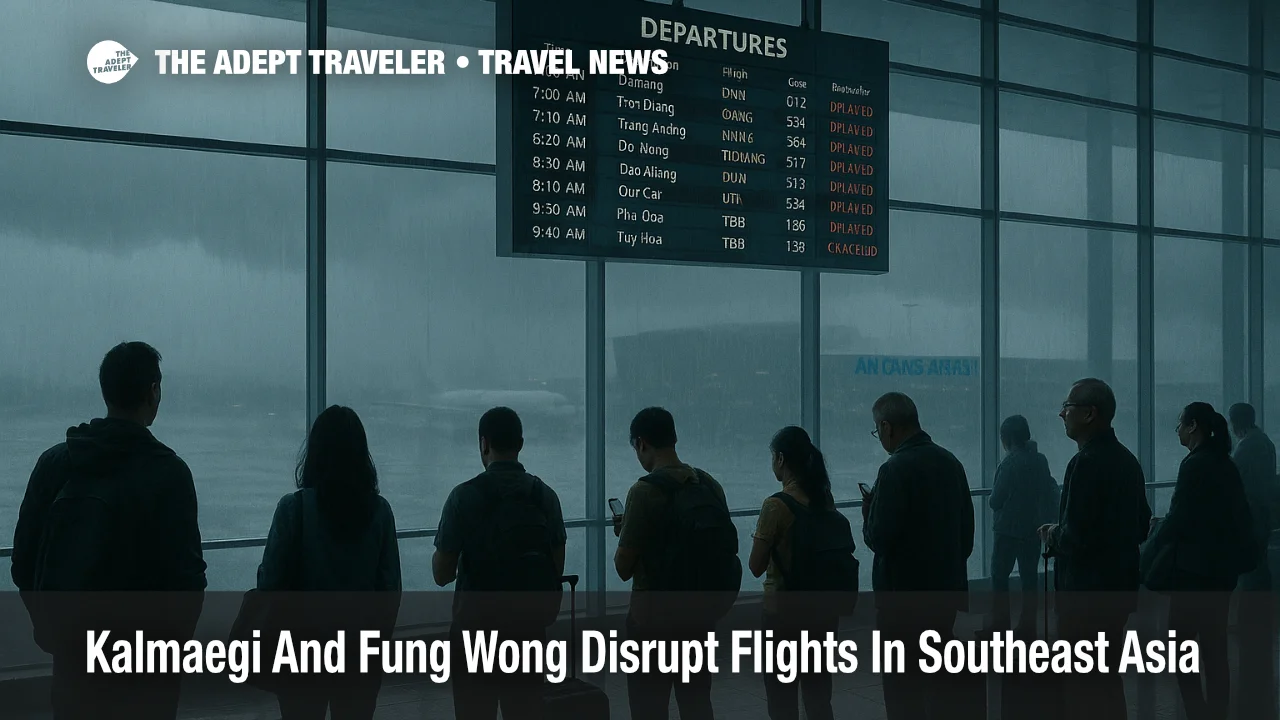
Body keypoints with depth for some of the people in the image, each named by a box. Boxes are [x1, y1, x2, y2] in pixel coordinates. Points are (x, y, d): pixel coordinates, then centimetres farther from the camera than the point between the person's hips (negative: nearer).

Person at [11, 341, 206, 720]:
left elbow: (24, 560, 5)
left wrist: (48, 625, 16)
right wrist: (180, 633, 2)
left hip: (70, 644, 4)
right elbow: (185, 569, -13)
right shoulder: (167, 472, -11)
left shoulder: (54, 462, 2)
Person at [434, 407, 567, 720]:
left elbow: (441, 574, -8)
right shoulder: (545, 495, 1)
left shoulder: (465, 496, -11)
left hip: (477, 624, -4)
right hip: (530, 624, 4)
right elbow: (557, 567, 7)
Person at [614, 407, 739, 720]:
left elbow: (623, 568, -13)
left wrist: (624, 535, 6)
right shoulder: (710, 486, 3)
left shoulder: (645, 491, -16)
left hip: (654, 615, -6)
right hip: (702, 612, 6)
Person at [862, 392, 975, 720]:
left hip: (904, 595, -7)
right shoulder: (950, 462, 6)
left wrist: (869, 507, -1)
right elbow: (967, 530, 13)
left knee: (904, 684, 2)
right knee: (943, 680, 16)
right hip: (947, 588, 7)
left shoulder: (895, 470, -18)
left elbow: (878, 538, -19)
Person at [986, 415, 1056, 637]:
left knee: (1000, 576, 2)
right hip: (1033, 527, 6)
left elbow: (995, 500, -13)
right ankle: (1027, 626, 10)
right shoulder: (1040, 460, 4)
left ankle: (1000, 625, 1)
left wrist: (993, 501, 8)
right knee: (1029, 575, 9)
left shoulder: (1010, 463, -15)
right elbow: (1048, 492, 11)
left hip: (1009, 529, -6)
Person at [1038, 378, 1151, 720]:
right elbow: (1141, 526, 17)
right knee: (1108, 680, 20)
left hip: (1087, 593, -9)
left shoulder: (1086, 463, -19)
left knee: (1083, 691, 0)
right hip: (1119, 587, 9)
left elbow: (1075, 537, -25)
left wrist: (1053, 536, -3)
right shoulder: (1126, 459, 9)